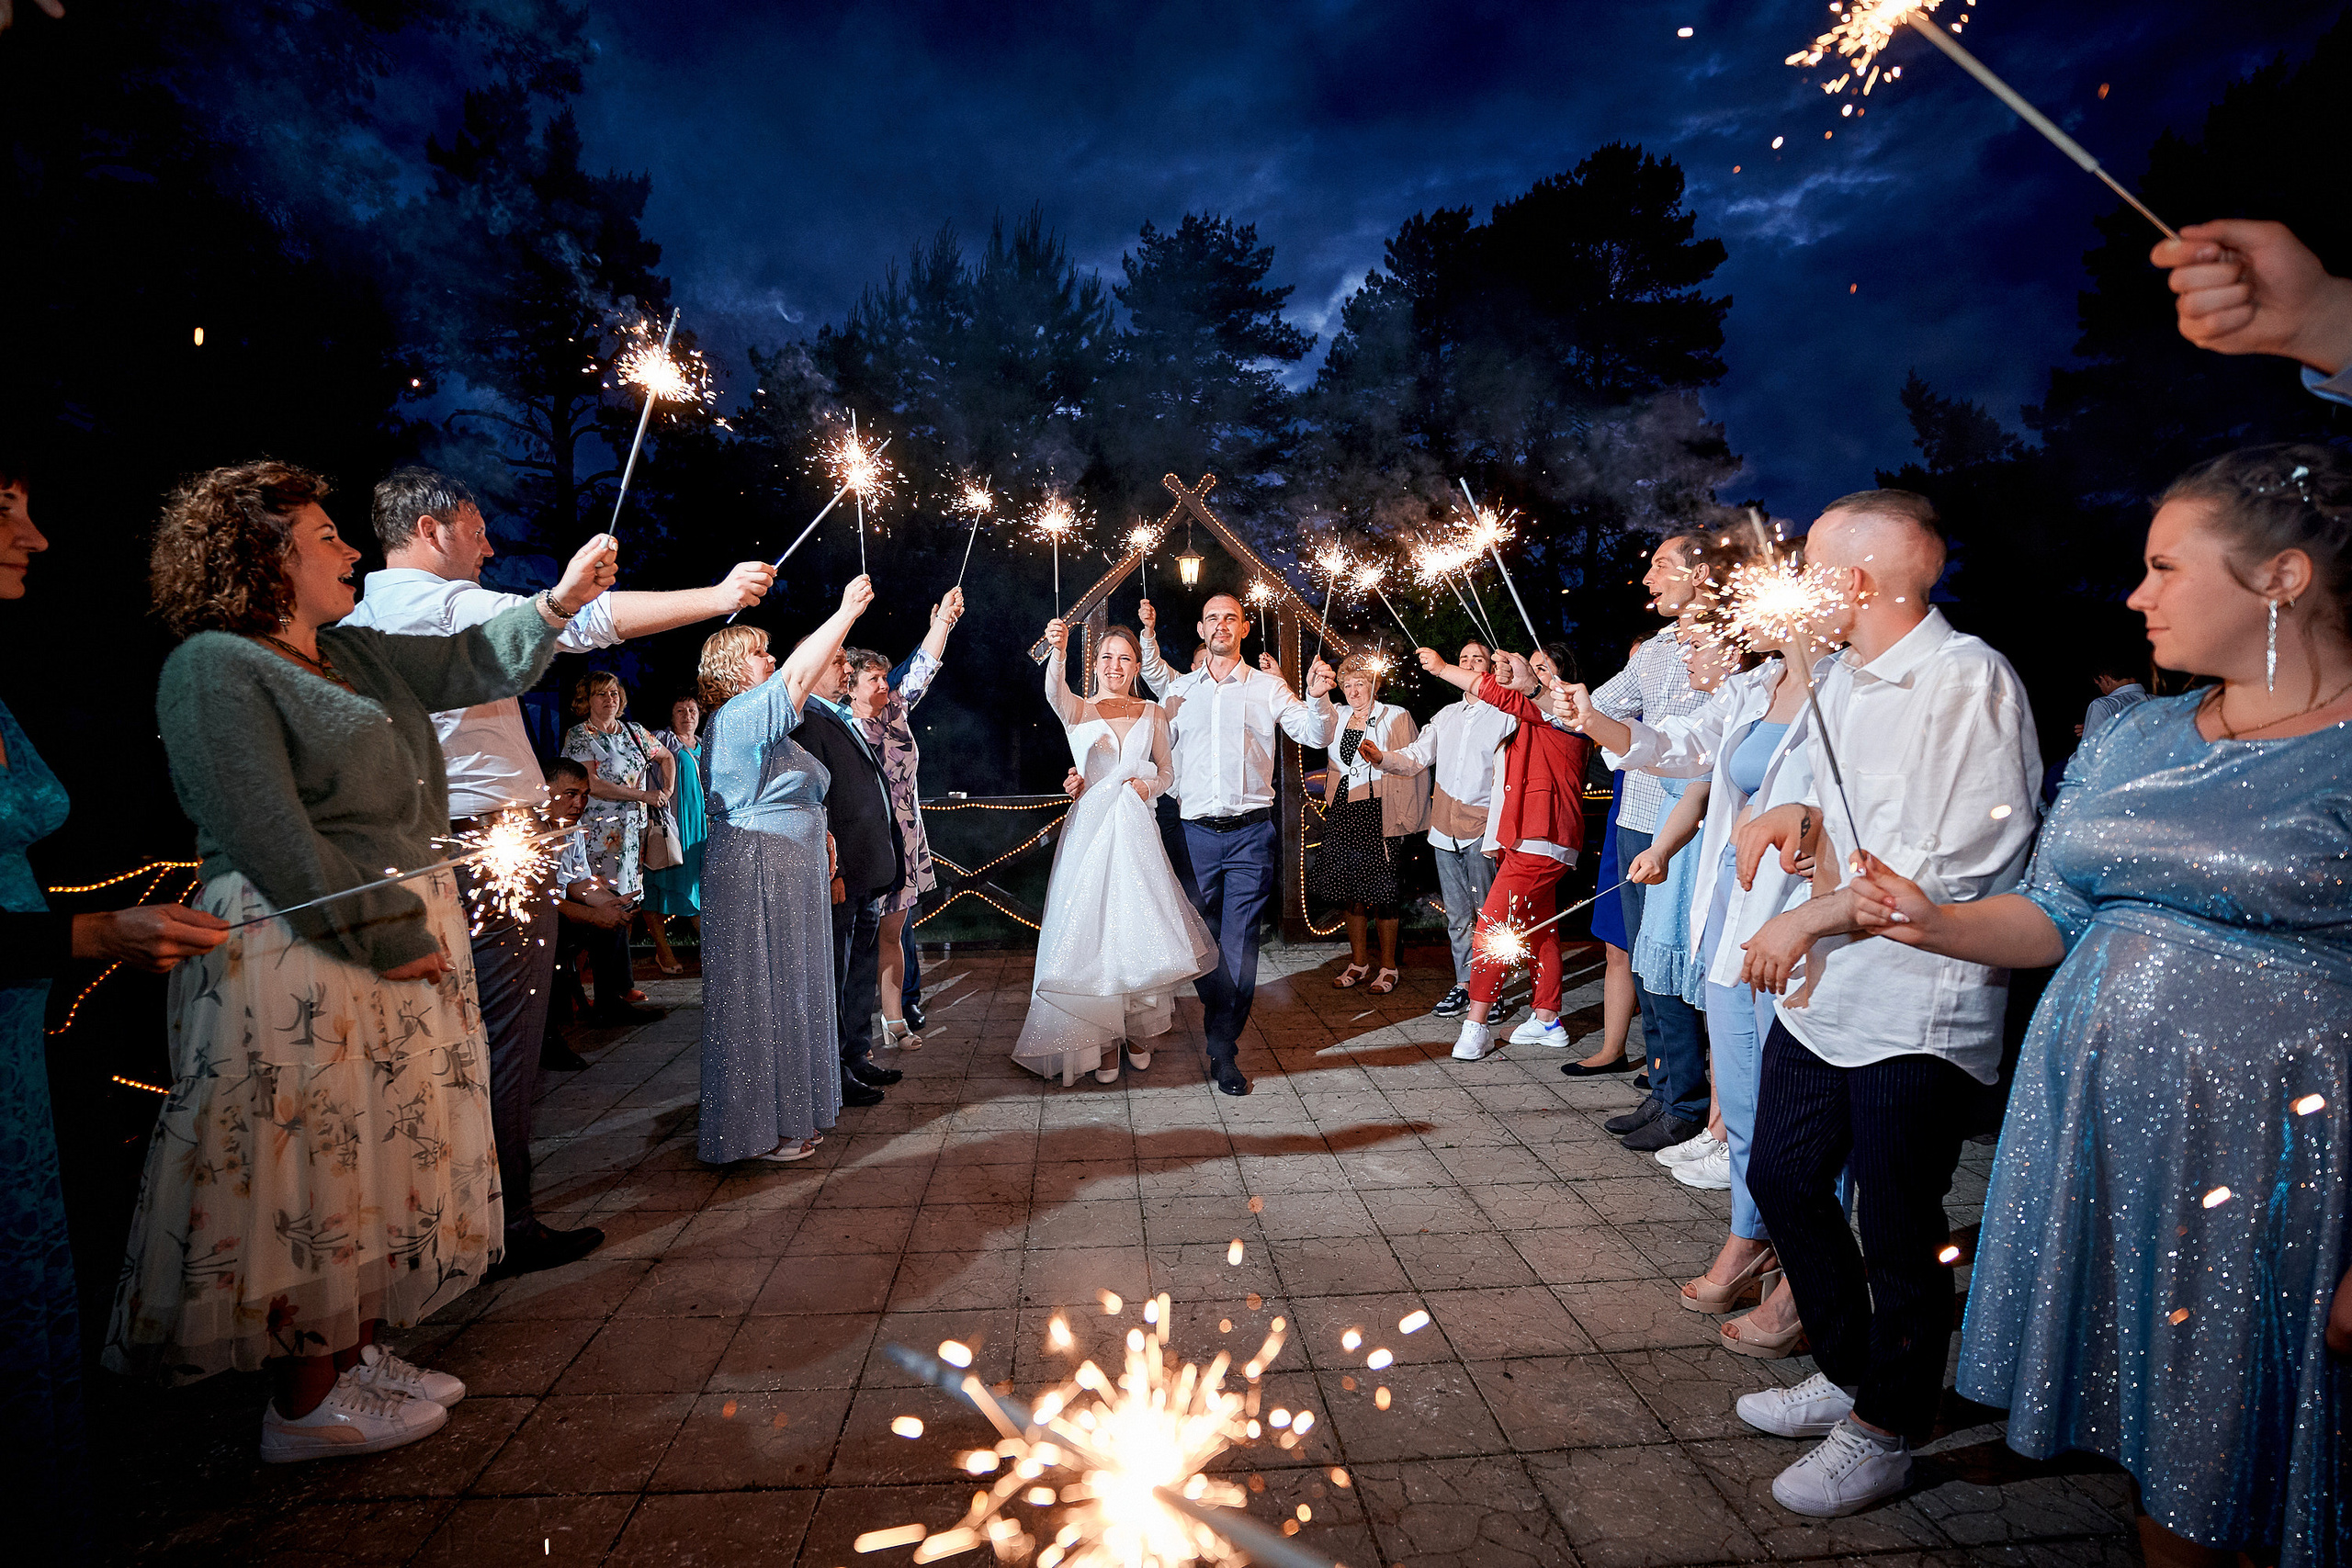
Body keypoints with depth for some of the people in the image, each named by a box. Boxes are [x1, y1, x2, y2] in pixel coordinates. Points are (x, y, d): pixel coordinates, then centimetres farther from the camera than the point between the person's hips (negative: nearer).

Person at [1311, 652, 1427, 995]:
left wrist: (1381, 758, -20)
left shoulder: (1396, 717, 1)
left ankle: (1388, 967, 9)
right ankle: (1358, 962, 21)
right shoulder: (1338, 719, 16)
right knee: (1350, 889, 8)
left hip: (1378, 812, -5)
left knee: (1381, 890, -3)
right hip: (1342, 813, 5)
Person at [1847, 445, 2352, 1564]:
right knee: (2150, 1422, 19)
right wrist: (1935, 921, -8)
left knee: (2248, 1450, 11)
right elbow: (2057, 914, 12)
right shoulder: (2131, 741, 8)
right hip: (2099, 1124, 5)